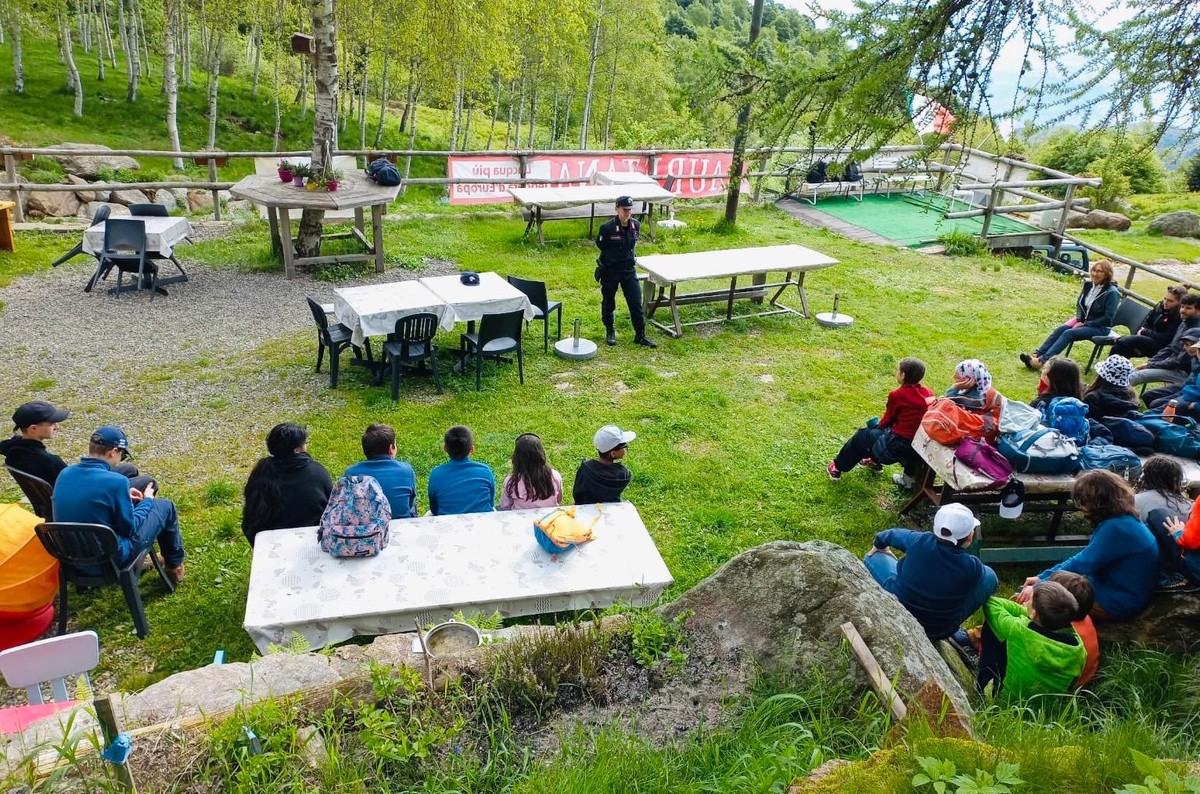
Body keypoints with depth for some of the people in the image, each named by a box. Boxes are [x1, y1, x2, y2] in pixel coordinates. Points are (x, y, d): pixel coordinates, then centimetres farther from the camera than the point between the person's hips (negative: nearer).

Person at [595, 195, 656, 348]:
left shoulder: (636, 226, -3)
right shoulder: (607, 228, -16)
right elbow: (600, 244, 0)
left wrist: (630, 255, 11)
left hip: (629, 270, 3)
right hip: (610, 271, -3)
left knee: (636, 302, 0)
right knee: (608, 302, 11)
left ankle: (640, 335, 8)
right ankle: (610, 332, 30)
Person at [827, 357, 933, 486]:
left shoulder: (897, 395, -16)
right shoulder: (928, 394, 0)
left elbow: (887, 419, -2)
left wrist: (880, 423, 21)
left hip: (897, 445, -6)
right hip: (920, 444, 6)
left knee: (861, 435, 20)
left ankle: (838, 468, 34)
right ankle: (875, 461, 48)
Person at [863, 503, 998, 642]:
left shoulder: (919, 541, -19)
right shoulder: (971, 566, -23)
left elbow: (891, 535, 3)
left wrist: (877, 546, 27)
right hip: (941, 631, -1)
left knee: (874, 555, 17)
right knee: (989, 576, 13)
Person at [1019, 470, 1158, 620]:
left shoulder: (1116, 528, -24)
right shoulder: (1121, 520, 8)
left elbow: (1081, 565, -21)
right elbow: (1084, 557, 11)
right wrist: (1042, 577, 8)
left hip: (1118, 603, -10)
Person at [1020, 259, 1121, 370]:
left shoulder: (1112, 292, -18)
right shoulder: (1088, 285, 2)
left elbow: (1108, 318, -19)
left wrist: (1085, 324, -18)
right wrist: (1079, 320, -4)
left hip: (1100, 327, -7)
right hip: (1083, 320, 7)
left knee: (1069, 333, -28)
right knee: (1060, 329, -18)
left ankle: (1042, 360, -40)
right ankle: (1036, 354, -31)